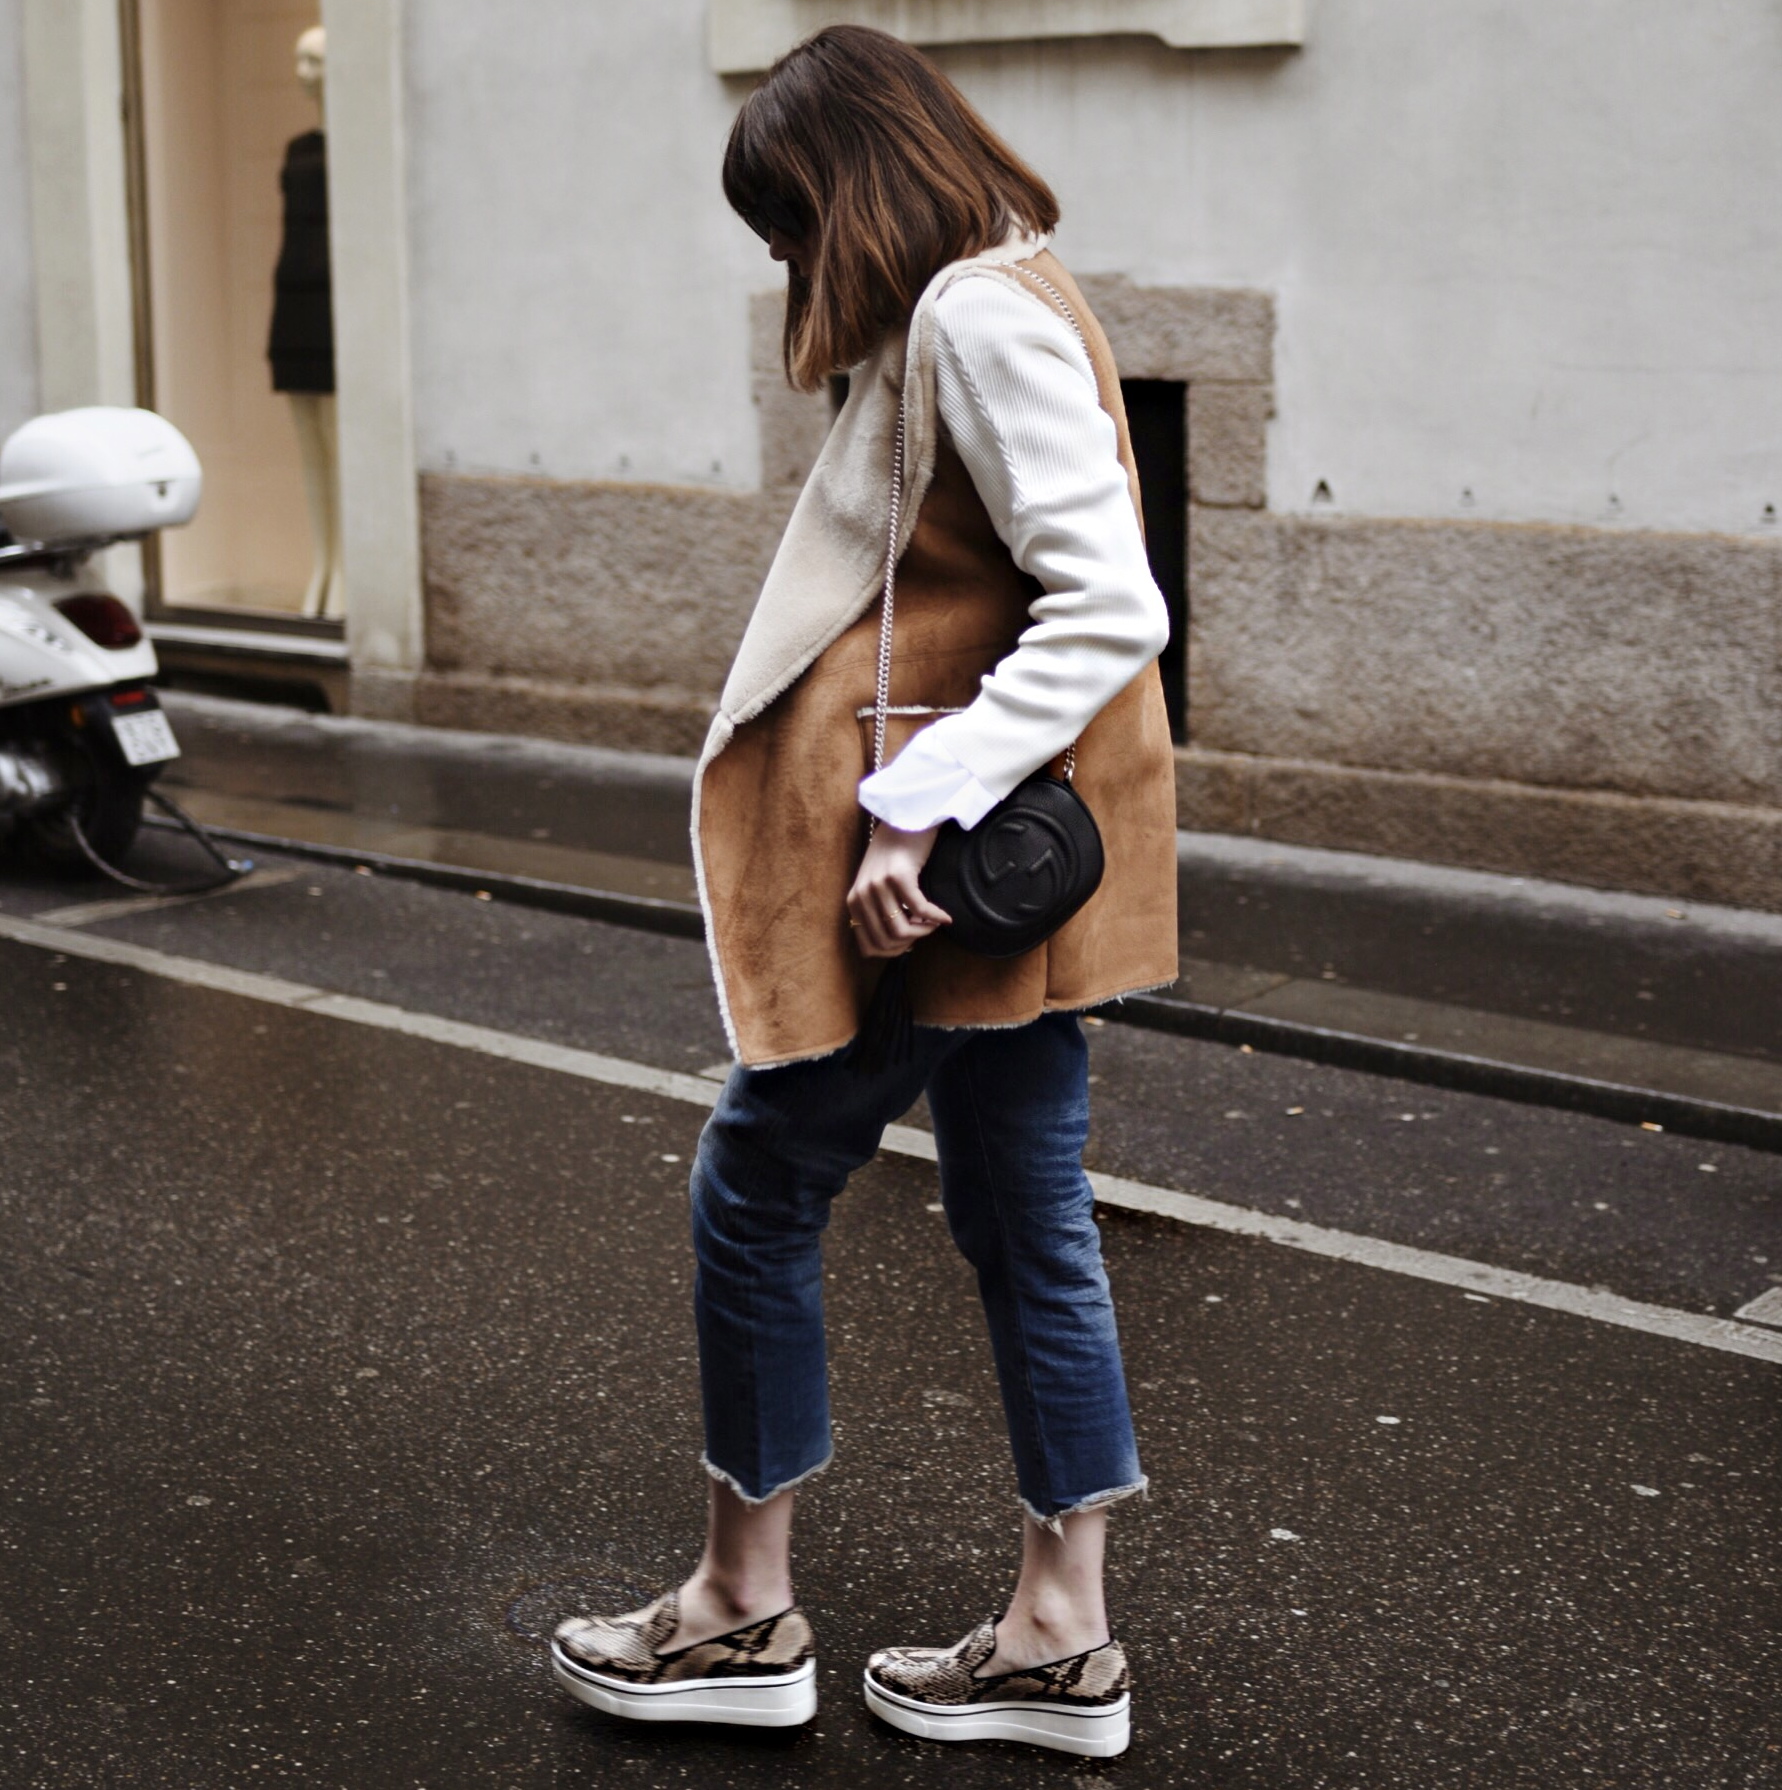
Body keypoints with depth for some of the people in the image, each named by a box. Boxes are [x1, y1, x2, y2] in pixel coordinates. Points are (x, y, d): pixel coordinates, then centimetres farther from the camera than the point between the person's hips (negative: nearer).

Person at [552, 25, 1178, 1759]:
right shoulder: (993, 303, 15)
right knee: (1024, 1221, 13)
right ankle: (1062, 1634, 23)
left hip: (937, 867, -10)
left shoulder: (978, 317, -16)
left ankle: (744, 1612, 19)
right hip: (999, 853, 10)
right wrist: (934, 816, 9)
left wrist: (914, 809, -27)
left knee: (756, 1190, 4)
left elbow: (1110, 606, -27)